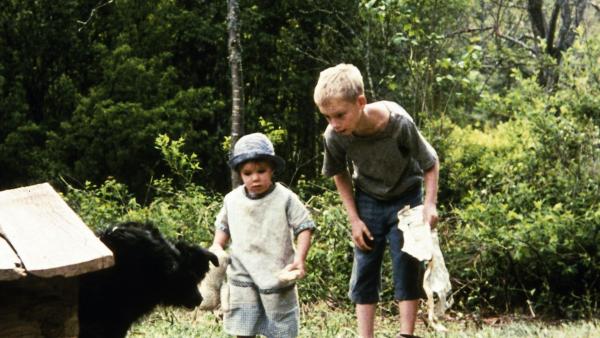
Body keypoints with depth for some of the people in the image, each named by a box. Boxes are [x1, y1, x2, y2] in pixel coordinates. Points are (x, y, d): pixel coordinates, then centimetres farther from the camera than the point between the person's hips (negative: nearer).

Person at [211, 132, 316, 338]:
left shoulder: (285, 199, -10)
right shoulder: (232, 200, 1)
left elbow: (304, 227, -9)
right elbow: (223, 227, 17)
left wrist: (300, 258, -22)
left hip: (277, 274, -2)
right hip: (243, 276, 3)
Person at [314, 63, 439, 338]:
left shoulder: (398, 123, -33)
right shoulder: (334, 136, -24)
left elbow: (430, 163, -16)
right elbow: (340, 175, -2)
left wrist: (430, 204, -22)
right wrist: (354, 219, -4)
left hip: (405, 198, -2)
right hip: (368, 201, 3)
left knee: (407, 269, -4)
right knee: (364, 272, 2)